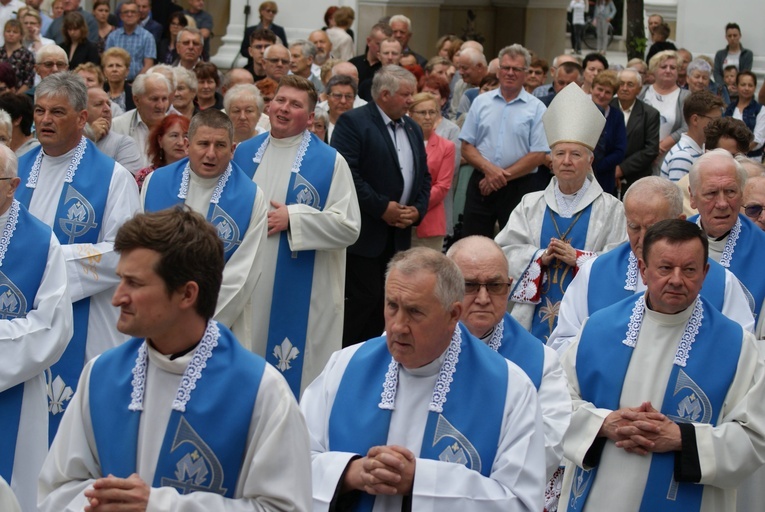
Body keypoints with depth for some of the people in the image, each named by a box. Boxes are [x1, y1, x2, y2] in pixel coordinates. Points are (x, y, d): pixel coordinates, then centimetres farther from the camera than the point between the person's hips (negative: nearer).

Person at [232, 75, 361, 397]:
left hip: (301, 292, -4)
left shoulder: (329, 162, -5)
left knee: (294, 375, 1)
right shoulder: (244, 153, 9)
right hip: (248, 286, 4)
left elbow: (349, 226, -11)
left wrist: (292, 218, -15)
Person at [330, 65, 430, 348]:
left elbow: (424, 176, 19)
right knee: (363, 297, -8)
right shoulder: (353, 122, -9)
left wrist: (418, 209, 1)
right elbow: (347, 173, -19)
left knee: (384, 300, 9)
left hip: (399, 232, 7)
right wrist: (382, 208, -18)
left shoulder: (412, 128, 15)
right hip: (365, 232, -7)